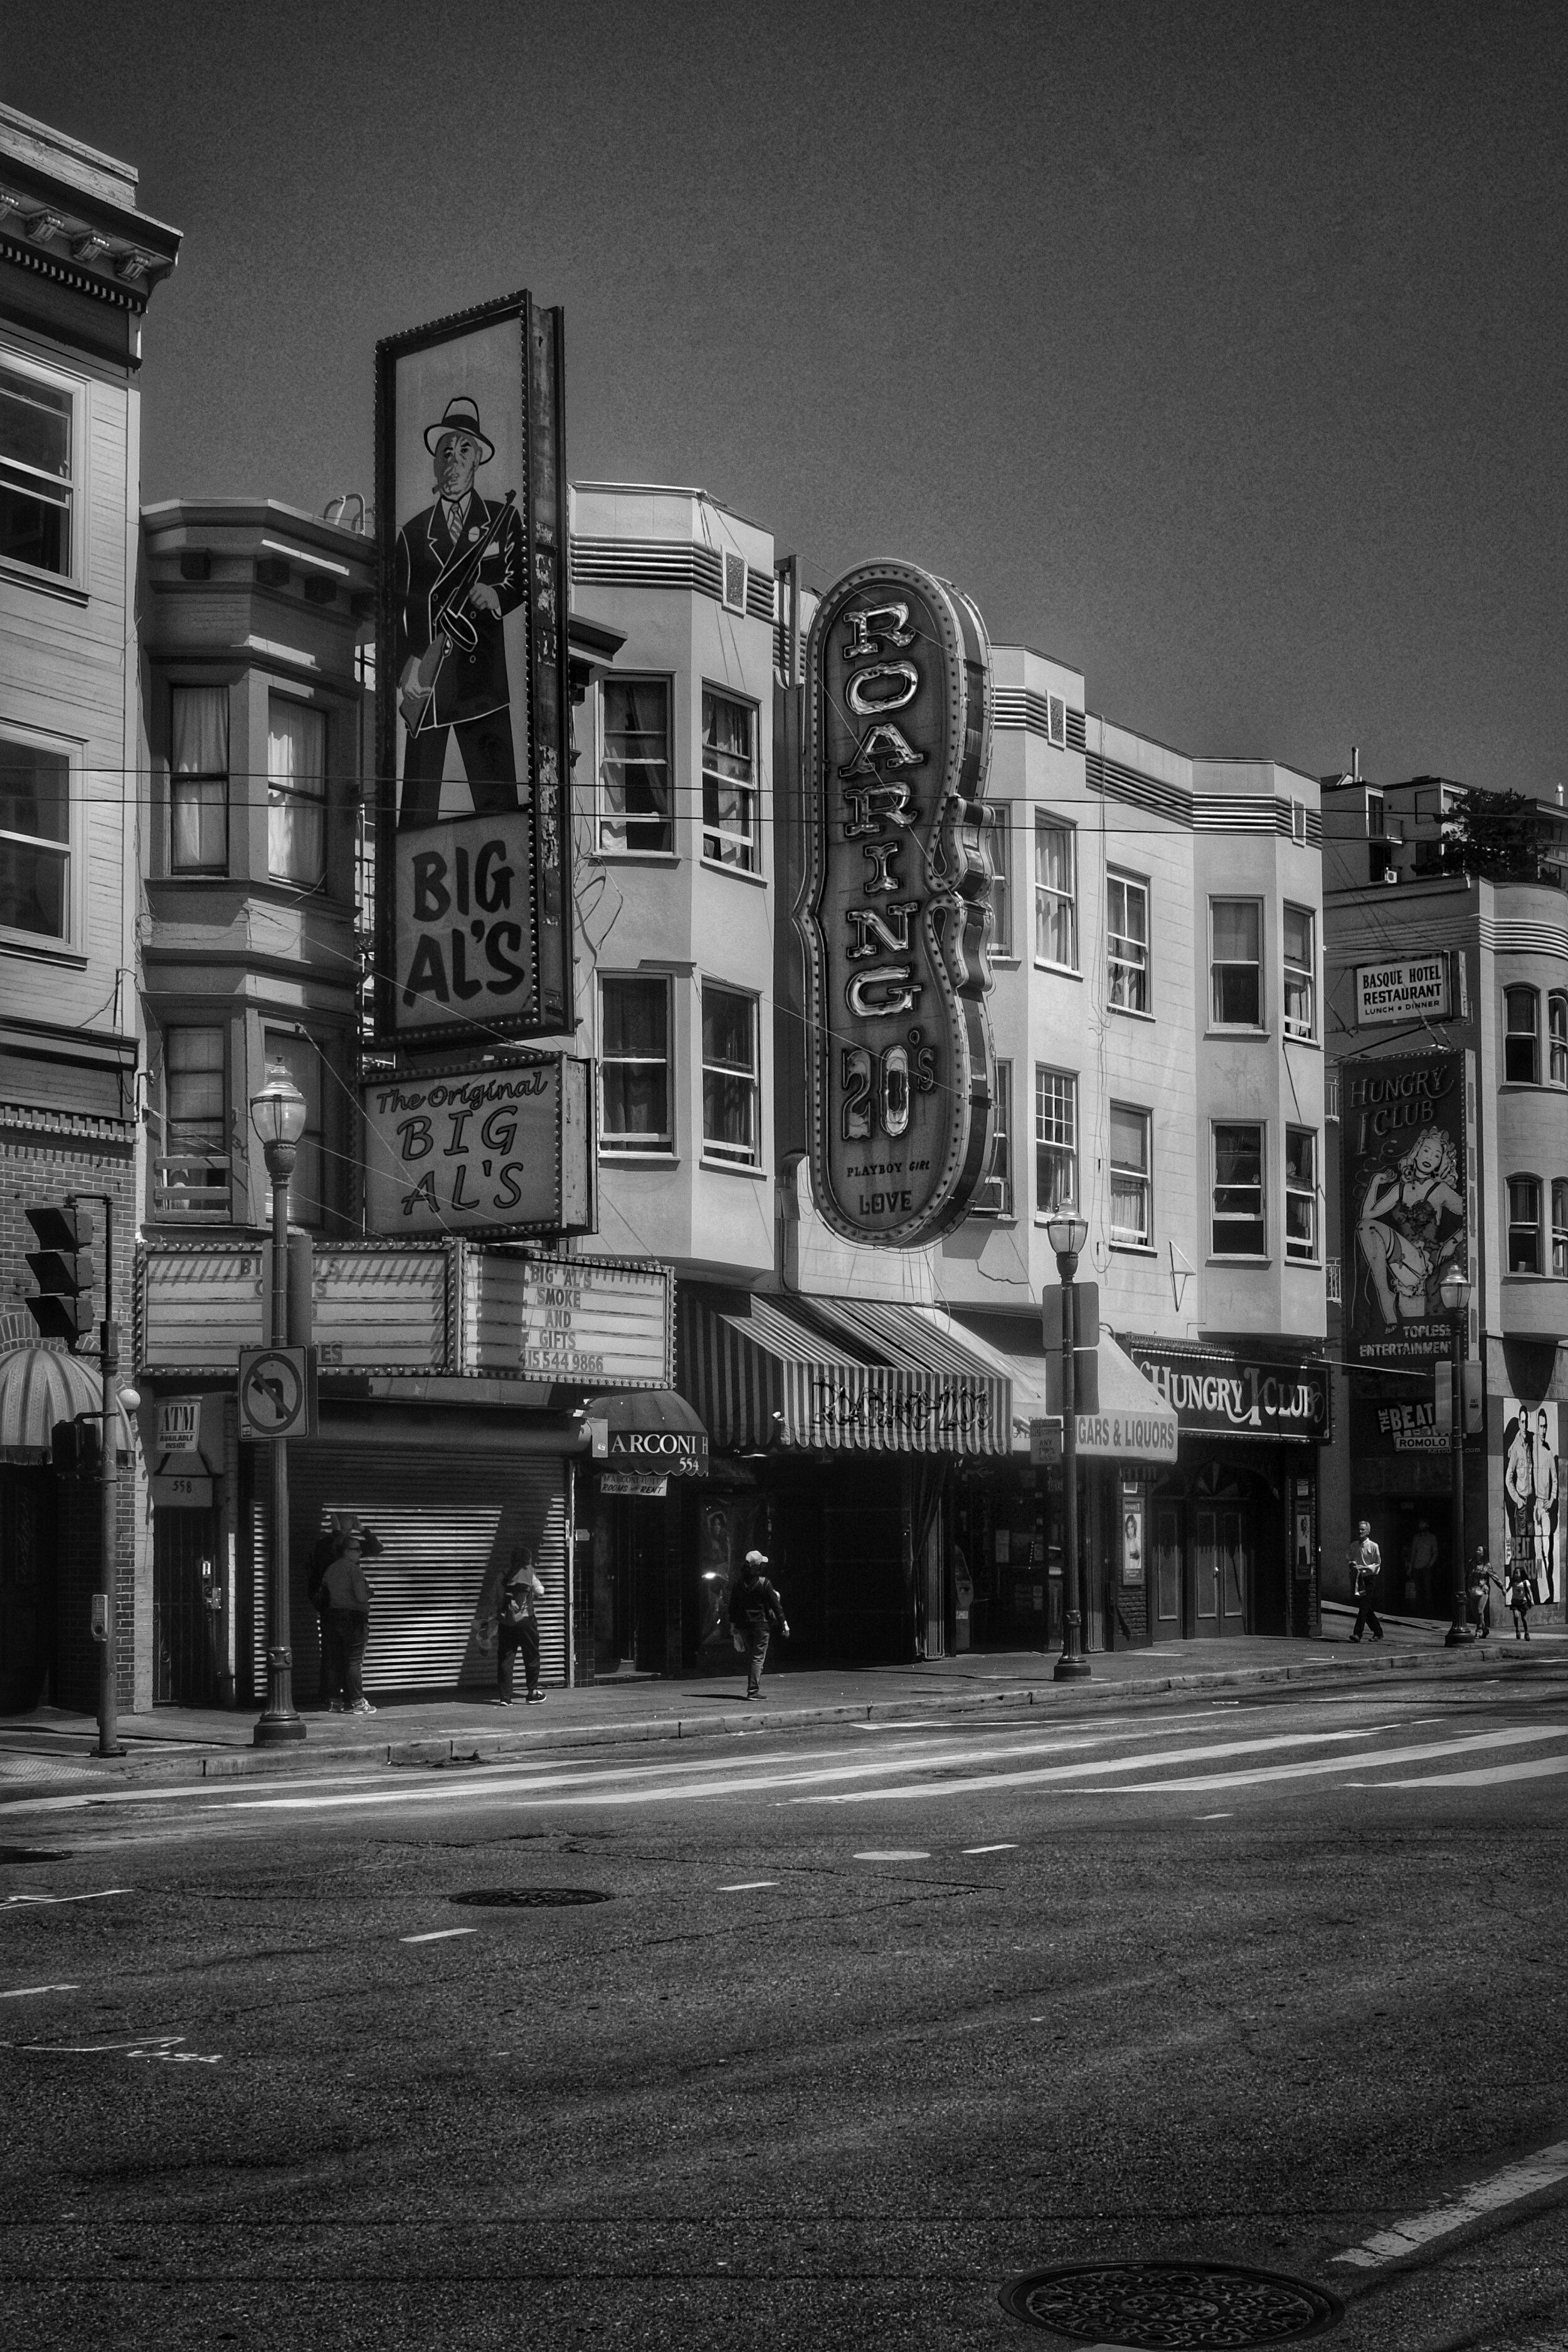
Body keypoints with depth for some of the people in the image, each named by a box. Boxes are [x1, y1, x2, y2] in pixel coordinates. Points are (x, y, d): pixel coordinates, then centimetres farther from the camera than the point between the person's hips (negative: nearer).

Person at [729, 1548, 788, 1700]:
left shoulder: (740, 1584, 3)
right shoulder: (764, 1583, -12)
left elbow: (733, 1606, 9)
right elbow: (775, 1605, -11)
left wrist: (733, 1625, 20)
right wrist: (784, 1624, -5)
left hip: (744, 1625, 5)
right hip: (761, 1623, -5)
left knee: (751, 1656, 16)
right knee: (758, 1657, -4)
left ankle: (753, 1688, 18)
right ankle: (754, 1691, -10)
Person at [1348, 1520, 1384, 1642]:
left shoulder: (1373, 1547, -4)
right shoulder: (1353, 1546, 11)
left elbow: (1377, 1564, -5)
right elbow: (1350, 1560, 19)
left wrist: (1364, 1568, -19)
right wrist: (1351, 1565, -4)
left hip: (1370, 1578, -6)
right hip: (1358, 1579, 6)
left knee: (1364, 1607, -13)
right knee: (1366, 1609, 11)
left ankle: (1358, 1634, -18)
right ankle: (1378, 1633, 23)